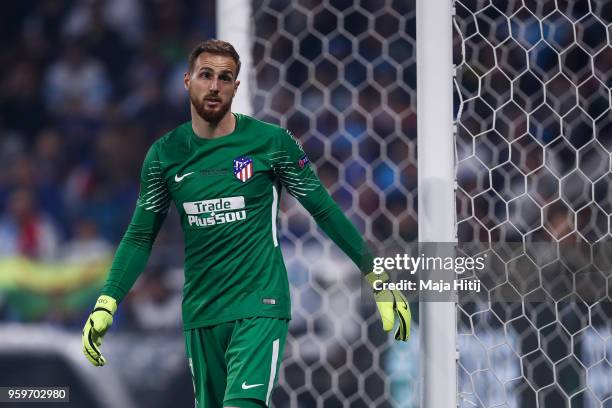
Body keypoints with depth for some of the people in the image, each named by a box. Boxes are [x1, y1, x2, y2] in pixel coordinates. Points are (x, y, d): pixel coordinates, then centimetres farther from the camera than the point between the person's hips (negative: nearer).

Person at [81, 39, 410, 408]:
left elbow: (326, 212, 3)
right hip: (201, 314, 4)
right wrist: (107, 302, -1)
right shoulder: (165, 154, 4)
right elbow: (141, 236, 9)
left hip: (260, 307, -4)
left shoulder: (271, 142, -4)